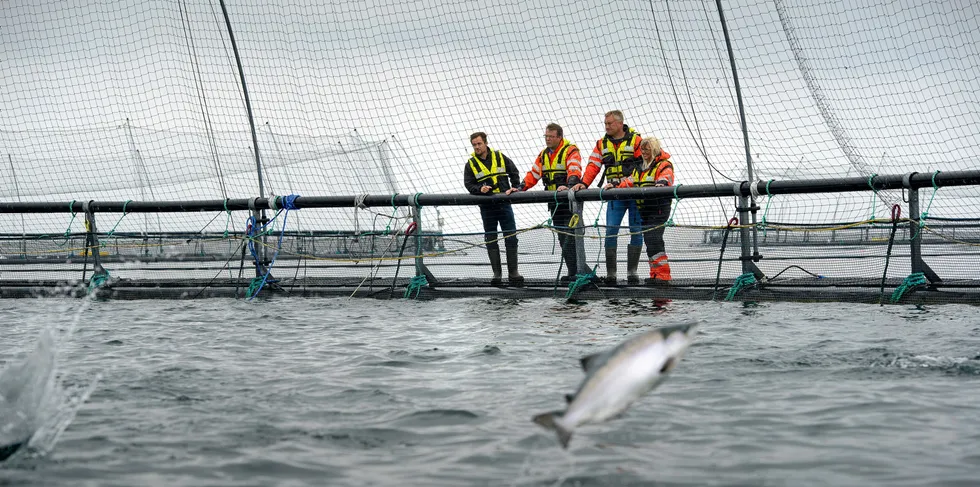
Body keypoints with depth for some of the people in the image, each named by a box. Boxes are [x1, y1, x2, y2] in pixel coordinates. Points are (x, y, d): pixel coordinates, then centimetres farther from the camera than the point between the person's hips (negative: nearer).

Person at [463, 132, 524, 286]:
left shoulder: (500, 157, 7)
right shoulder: (470, 164, 6)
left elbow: (514, 173, 12)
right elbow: (468, 184, 0)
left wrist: (514, 187, -3)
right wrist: (480, 189, -18)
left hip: (504, 204, 0)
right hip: (486, 207, 0)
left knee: (511, 238, -2)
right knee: (490, 240, 3)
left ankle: (513, 272, 5)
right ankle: (496, 273, 9)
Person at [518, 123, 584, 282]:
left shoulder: (571, 151, -6)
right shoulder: (544, 154, 17)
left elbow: (574, 171, -22)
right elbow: (533, 174, 18)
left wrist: (568, 186, -39)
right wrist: (520, 188, 6)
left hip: (570, 201, -8)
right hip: (554, 204, 8)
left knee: (570, 238, -12)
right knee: (563, 240, 7)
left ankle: (575, 273, -12)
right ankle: (572, 272, 10)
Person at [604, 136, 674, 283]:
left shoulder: (663, 165, -5)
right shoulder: (640, 167, 20)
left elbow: (667, 176, -25)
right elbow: (630, 182, 23)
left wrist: (662, 182, -47)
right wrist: (614, 185, 8)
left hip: (659, 209, -8)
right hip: (644, 209, 8)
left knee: (654, 239, -16)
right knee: (649, 240, 9)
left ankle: (662, 274, -13)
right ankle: (655, 273, 14)